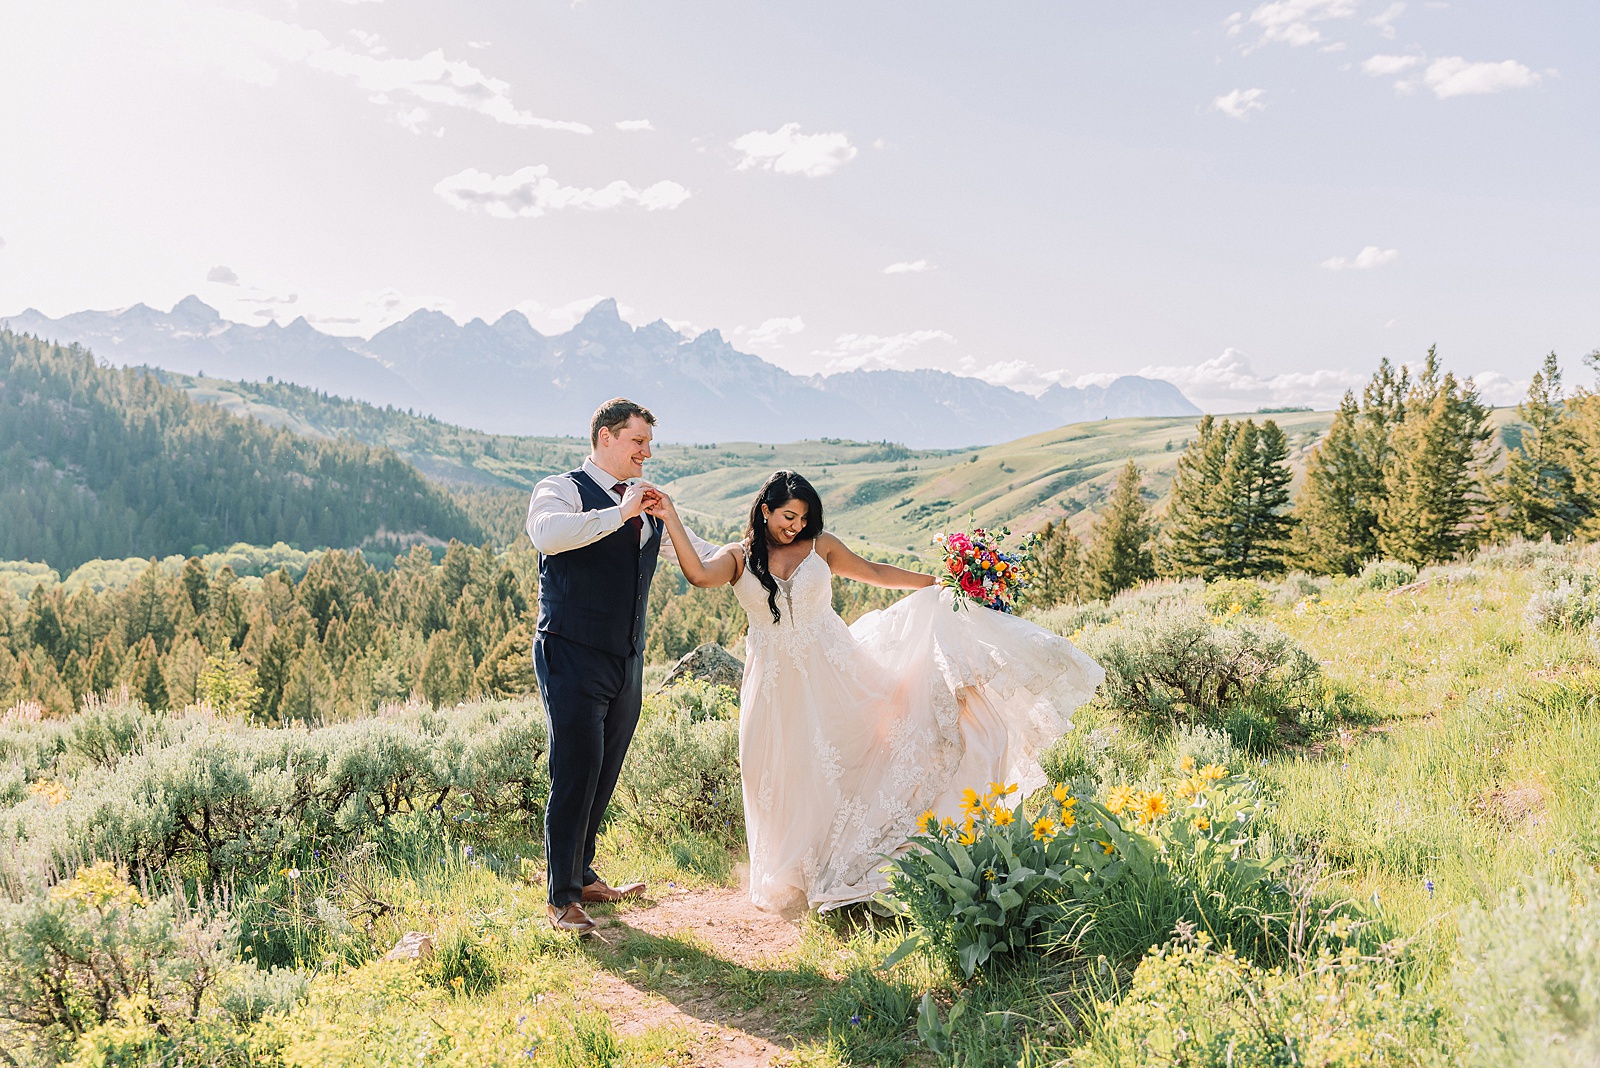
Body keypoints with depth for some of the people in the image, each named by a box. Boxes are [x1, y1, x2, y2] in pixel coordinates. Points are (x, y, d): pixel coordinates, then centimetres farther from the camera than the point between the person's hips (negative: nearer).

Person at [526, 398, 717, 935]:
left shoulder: (647, 504, 16)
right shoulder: (561, 490, -4)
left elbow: (692, 551, 29)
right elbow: (548, 534, -28)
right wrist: (621, 512, -23)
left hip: (627, 663, 7)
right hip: (573, 657, -6)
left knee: (603, 776, 12)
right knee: (576, 773, -7)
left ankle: (583, 876, 28)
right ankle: (562, 899, 5)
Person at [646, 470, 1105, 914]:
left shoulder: (819, 546, 4)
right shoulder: (738, 557, 0)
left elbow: (876, 573, 12)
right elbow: (699, 574, -19)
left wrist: (938, 583, 12)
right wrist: (671, 519, -25)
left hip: (835, 673, 1)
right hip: (779, 686, -1)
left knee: (852, 756, -3)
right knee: (793, 777, 6)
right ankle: (796, 878, 24)